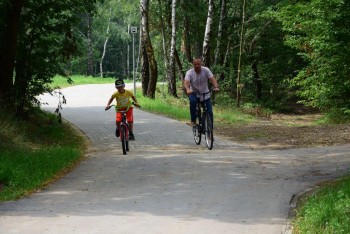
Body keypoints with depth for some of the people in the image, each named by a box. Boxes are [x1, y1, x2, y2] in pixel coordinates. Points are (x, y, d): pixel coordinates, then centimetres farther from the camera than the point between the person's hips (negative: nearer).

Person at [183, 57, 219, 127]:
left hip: (205, 94, 1)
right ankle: (193, 120, -20)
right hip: (194, 93, -1)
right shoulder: (189, 72, -14)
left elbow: (212, 79, -22)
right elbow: (186, 82, -28)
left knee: (210, 112, -9)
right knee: (192, 101, -35)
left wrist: (216, 87, -42)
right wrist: (188, 89, -50)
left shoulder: (206, 70, -12)